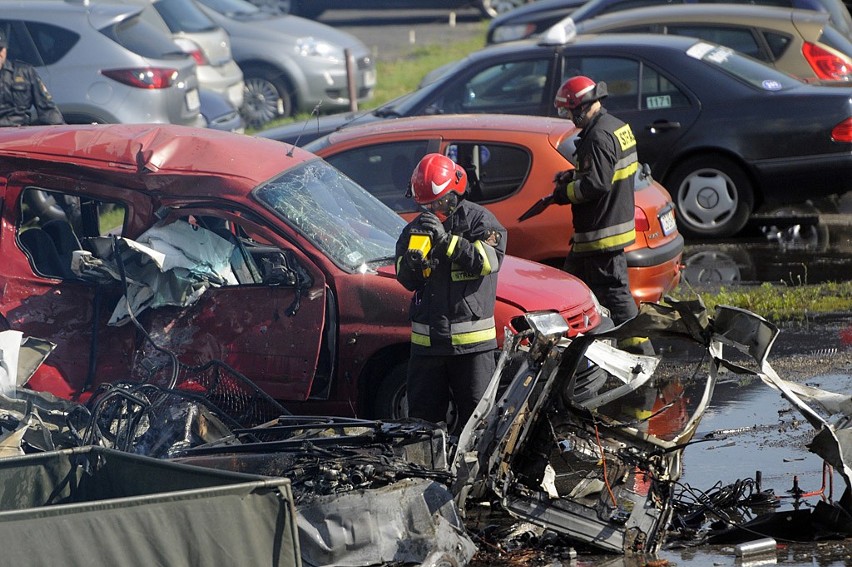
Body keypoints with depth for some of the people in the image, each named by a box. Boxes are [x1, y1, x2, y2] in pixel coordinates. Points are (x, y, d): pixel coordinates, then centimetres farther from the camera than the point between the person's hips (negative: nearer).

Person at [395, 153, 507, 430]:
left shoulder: (478, 220, -1)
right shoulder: (416, 228, 12)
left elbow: (489, 260, -17)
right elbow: (406, 280, 9)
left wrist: (447, 240, -22)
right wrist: (412, 261, -14)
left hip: (471, 339, -4)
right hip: (426, 341, 4)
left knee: (477, 416, -2)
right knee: (423, 417, 7)